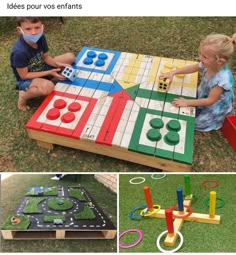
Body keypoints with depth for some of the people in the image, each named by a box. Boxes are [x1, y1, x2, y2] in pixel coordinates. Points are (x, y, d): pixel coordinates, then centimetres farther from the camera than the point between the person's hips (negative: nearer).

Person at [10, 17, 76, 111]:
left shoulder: (40, 37, -15)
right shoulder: (19, 52, -34)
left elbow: (45, 57, -1)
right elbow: (24, 75, -24)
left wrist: (58, 64, -20)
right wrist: (49, 72, -26)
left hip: (41, 69, 7)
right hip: (26, 80, -7)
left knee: (70, 57, 0)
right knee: (48, 87, -42)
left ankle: (47, 80, 0)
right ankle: (23, 95, -10)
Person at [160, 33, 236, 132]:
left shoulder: (222, 79, -40)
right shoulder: (208, 64, -22)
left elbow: (210, 100, -31)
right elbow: (192, 68, -3)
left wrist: (187, 102, -30)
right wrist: (173, 72, -13)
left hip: (214, 109, -7)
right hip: (202, 97, 7)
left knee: (192, 124, -6)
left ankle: (215, 121, 17)